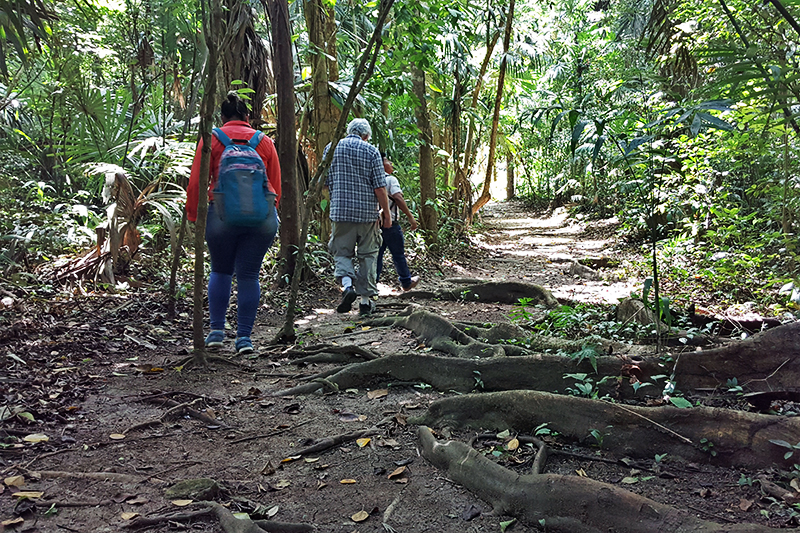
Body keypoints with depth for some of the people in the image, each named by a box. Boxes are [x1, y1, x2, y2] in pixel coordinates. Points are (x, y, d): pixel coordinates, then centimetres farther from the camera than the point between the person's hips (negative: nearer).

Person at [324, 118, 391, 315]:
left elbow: (324, 181, 10)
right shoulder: (371, 151, -2)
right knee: (368, 255, 10)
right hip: (367, 212, -1)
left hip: (340, 211, 1)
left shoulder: (331, 148, 5)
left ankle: (347, 284, -15)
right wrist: (386, 213, 4)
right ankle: (366, 299, 12)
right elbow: (380, 187, -6)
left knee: (341, 252, 11)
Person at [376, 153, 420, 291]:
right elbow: (398, 198, -20)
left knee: (376, 254, 10)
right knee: (398, 254, 7)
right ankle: (406, 282, 20)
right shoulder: (390, 179, -9)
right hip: (389, 223, -6)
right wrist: (410, 216, -17)